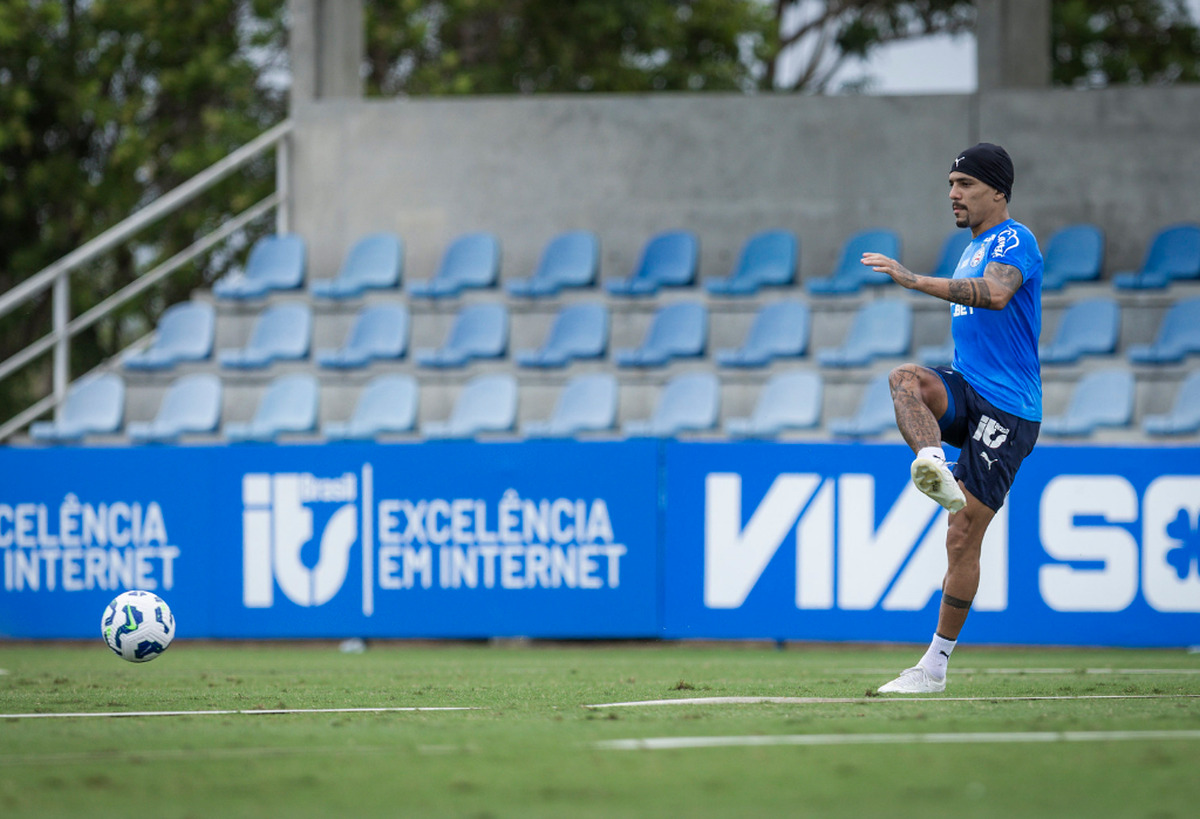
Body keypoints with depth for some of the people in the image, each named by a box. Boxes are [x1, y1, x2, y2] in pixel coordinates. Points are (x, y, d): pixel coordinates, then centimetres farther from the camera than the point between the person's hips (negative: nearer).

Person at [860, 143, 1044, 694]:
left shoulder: (1013, 240, -9)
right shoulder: (974, 251, 20)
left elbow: (996, 294, -32)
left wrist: (916, 281, -38)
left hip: (1005, 408, -8)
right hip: (968, 397, 8)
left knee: (964, 535, -8)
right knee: (905, 378, -27)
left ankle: (936, 664, -1)